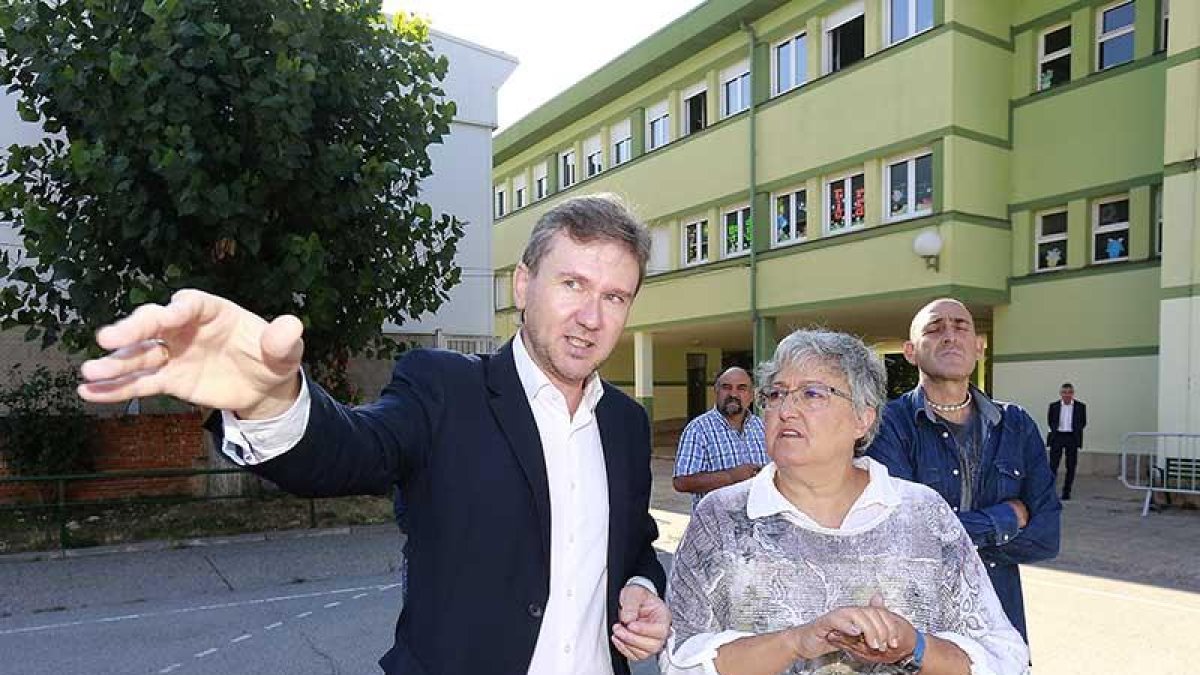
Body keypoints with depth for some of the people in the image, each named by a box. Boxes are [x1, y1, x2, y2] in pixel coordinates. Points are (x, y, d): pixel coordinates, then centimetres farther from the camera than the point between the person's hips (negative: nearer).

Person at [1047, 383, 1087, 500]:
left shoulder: (1080, 406, 2)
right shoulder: (1054, 406, 3)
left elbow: (1083, 422, 9)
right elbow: (1050, 421, 13)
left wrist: (1076, 431, 0)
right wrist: (1055, 429, 3)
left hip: (1072, 438, 1)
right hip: (1057, 437, -1)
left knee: (1071, 466, 6)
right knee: (1053, 464, -4)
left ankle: (1066, 491, 16)